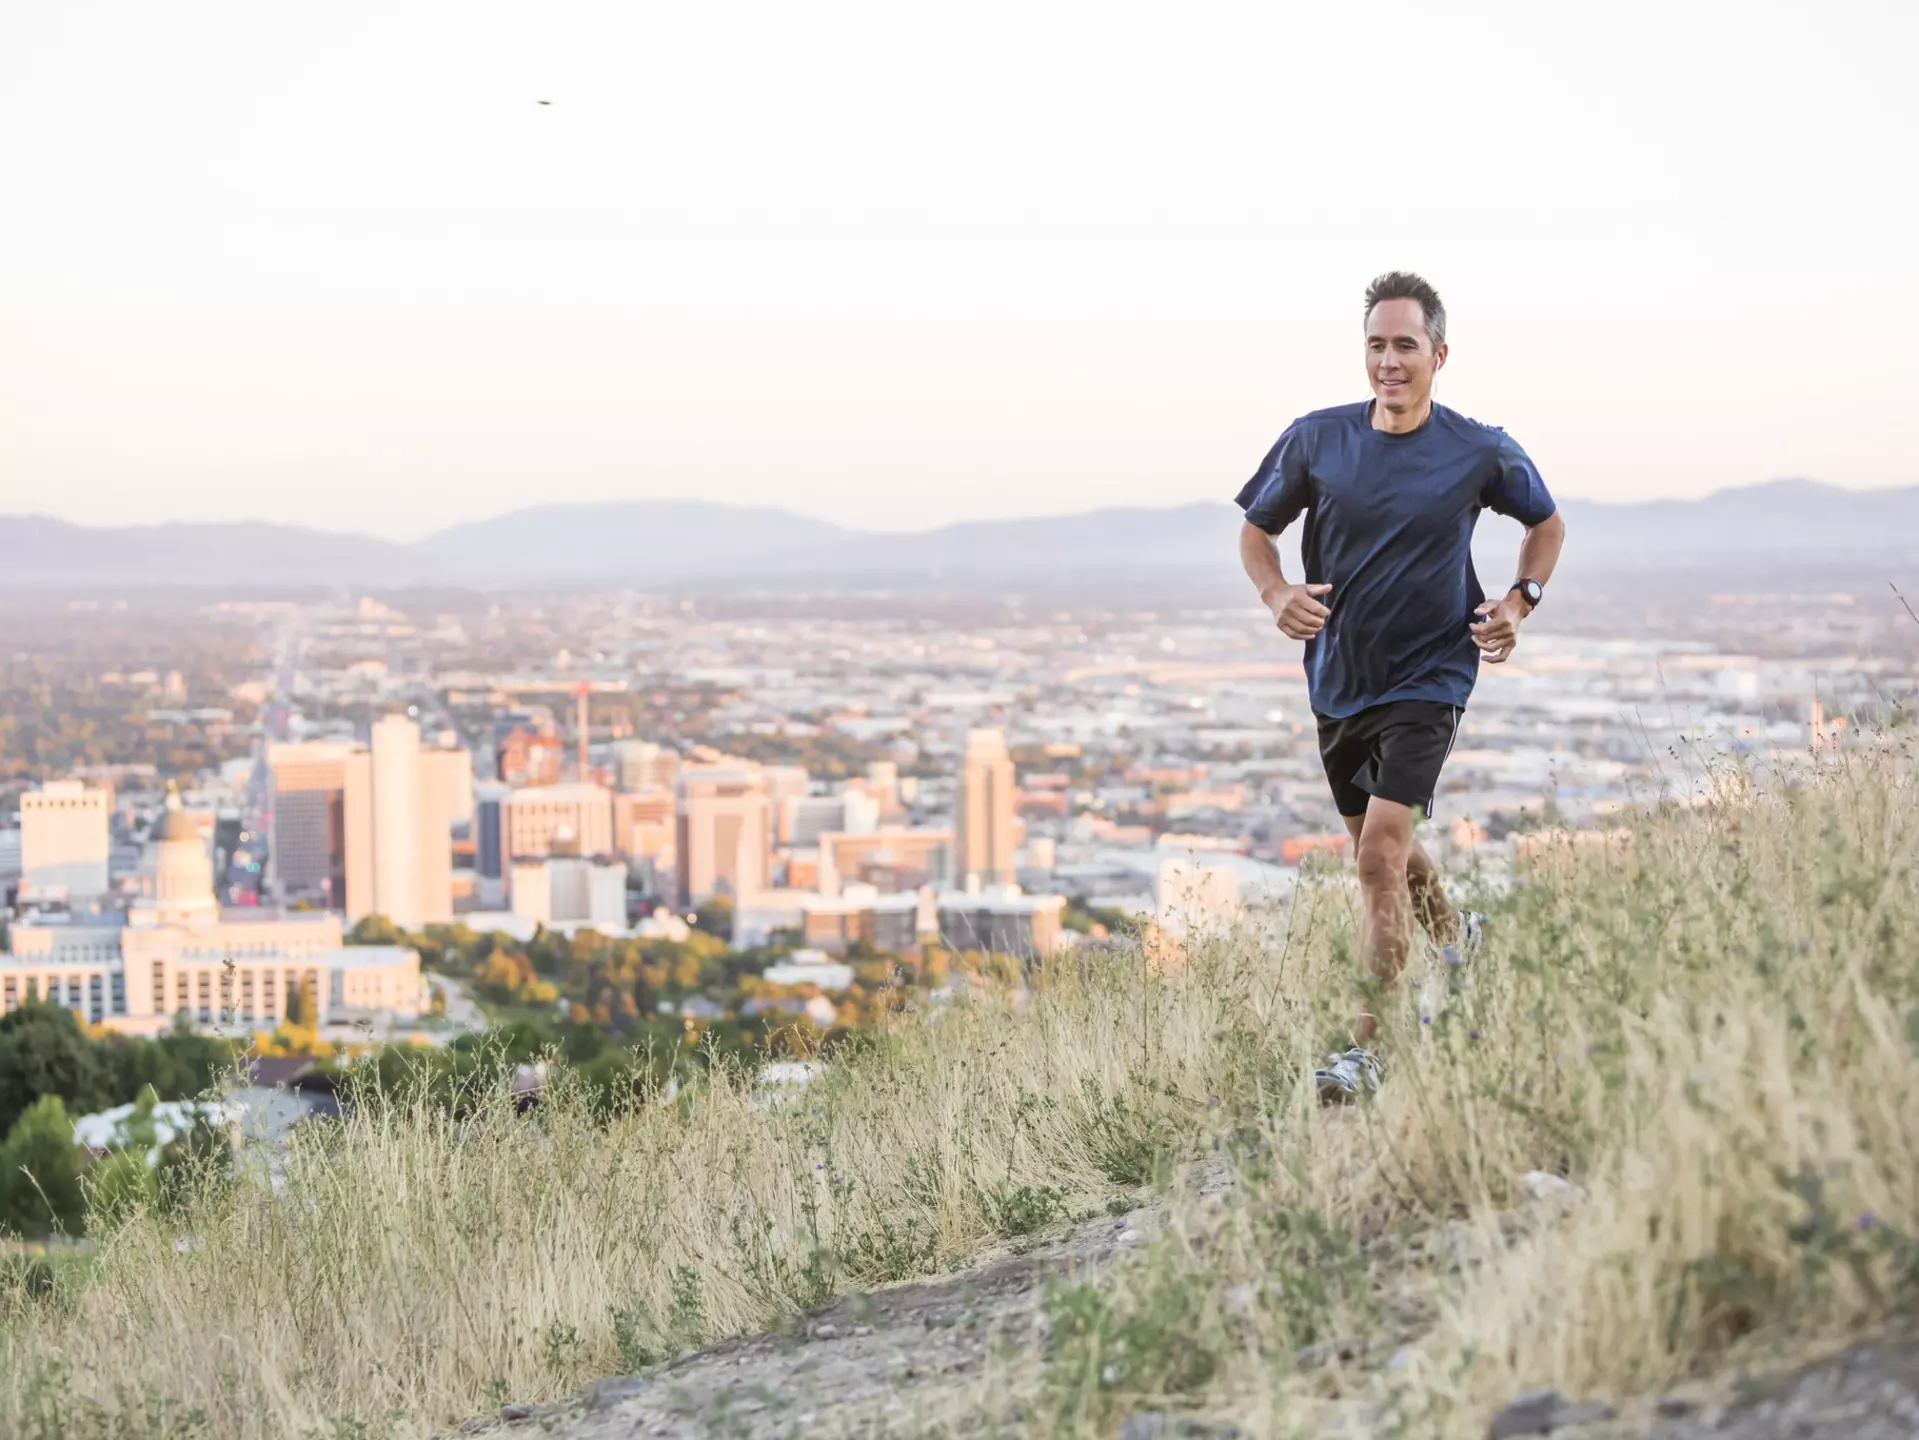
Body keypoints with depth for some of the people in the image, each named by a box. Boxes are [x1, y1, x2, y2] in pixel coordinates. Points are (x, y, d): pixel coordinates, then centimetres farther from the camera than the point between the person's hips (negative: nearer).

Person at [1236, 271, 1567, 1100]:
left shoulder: (1481, 453, -7)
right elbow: (1256, 529, 9)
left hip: (1427, 680, -4)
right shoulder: (1314, 440, -5)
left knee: (1381, 855, -17)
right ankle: (1455, 939, 51)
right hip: (1338, 680, 4)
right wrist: (1276, 593, -12)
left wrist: (1520, 602, -4)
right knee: (1381, 850, 20)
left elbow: (1546, 521, 12)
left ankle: (1368, 1050, -13)